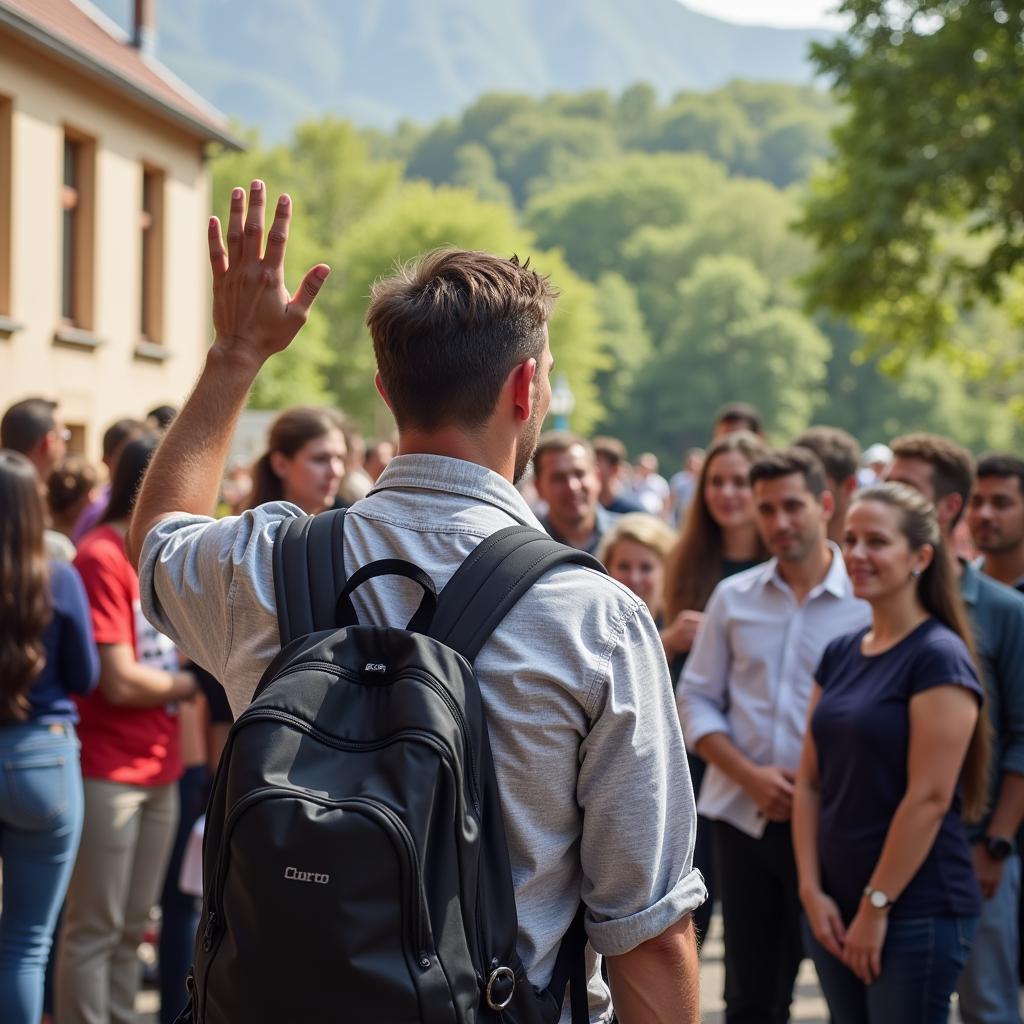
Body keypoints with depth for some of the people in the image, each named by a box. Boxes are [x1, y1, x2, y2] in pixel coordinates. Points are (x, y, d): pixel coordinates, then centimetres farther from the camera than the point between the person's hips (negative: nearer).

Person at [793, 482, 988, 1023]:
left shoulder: (938, 657, -11)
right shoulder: (839, 654, 10)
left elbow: (929, 798, -16)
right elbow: (811, 781, 10)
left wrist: (876, 906, -14)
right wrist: (812, 891, 0)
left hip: (917, 911, -7)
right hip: (836, 908, 7)